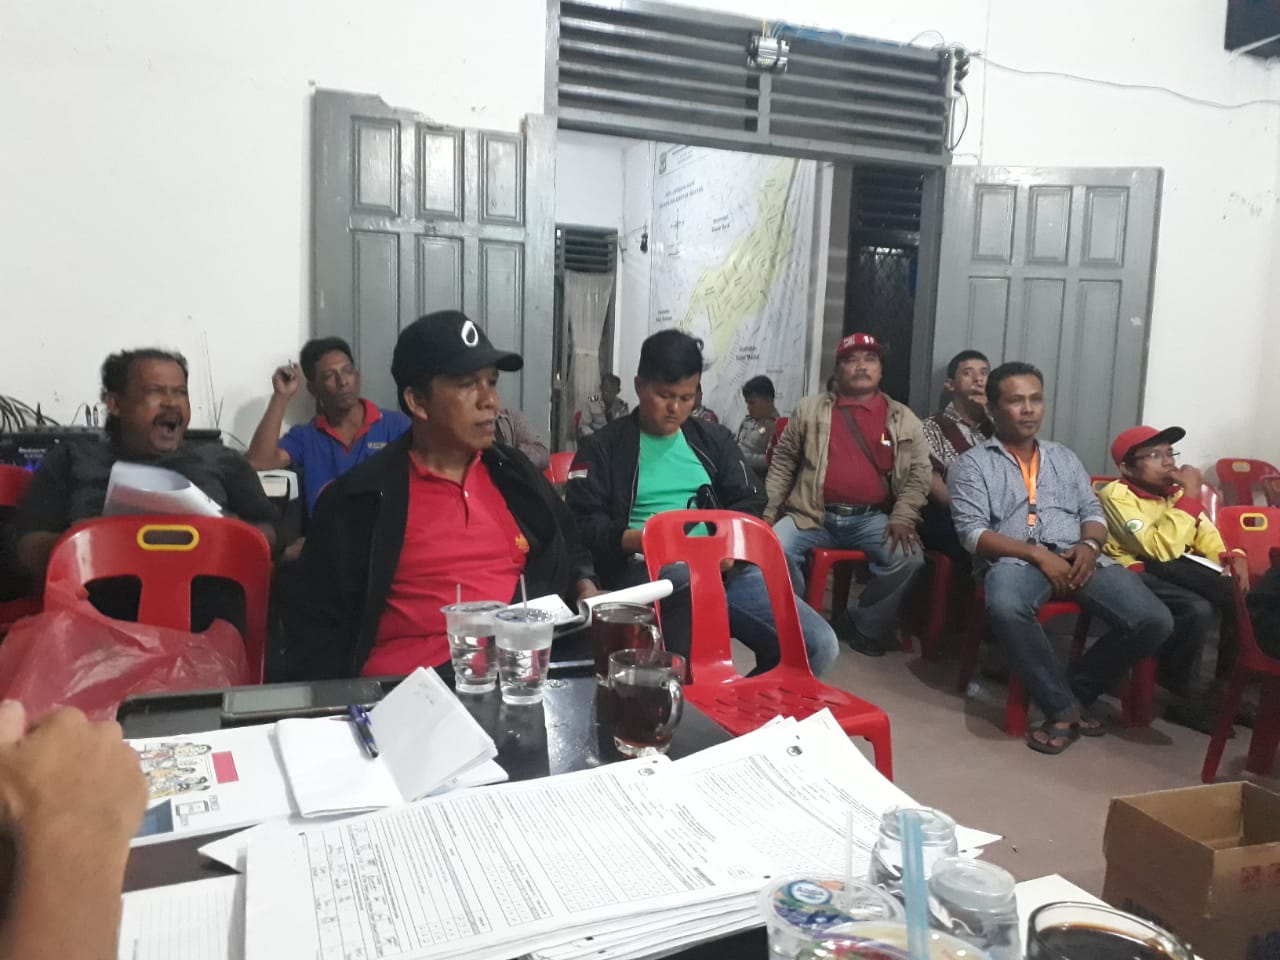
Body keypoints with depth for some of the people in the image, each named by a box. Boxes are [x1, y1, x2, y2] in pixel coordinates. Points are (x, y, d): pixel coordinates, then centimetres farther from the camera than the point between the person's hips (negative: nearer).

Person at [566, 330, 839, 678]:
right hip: (648, 570, -4)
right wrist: (642, 539, -17)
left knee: (819, 646, -15)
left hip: (726, 566, 4)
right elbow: (583, 526, 1)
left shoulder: (714, 439, 21)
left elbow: (749, 503, 17)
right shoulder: (603, 448, 10)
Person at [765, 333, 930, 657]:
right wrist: (768, 509, 1)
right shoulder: (810, 409, 9)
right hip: (812, 514, 0)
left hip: (872, 518, 1)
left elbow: (918, 474, 6)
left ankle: (864, 625, 0)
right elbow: (783, 461, 11)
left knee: (909, 558, -25)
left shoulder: (904, 420, 10)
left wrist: (902, 519, -10)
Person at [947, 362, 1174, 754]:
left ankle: (1077, 689, 1)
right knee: (1006, 608, -41)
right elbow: (972, 533, -5)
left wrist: (1090, 545, -6)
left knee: (1154, 620, -20)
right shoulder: (971, 465, 7)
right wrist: (1037, 555, -16)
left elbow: (1093, 513, 19)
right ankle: (1063, 707, -20)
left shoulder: (1065, 458, 25)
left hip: (1077, 557, 5)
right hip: (1014, 559, -4)